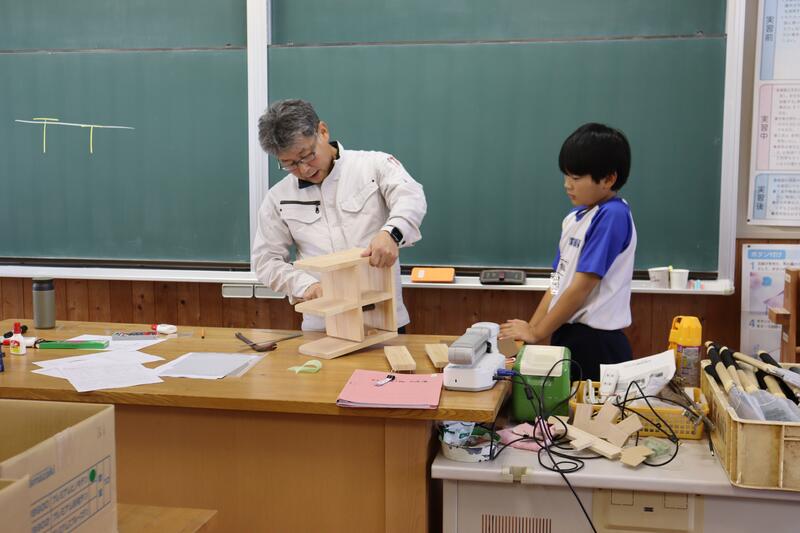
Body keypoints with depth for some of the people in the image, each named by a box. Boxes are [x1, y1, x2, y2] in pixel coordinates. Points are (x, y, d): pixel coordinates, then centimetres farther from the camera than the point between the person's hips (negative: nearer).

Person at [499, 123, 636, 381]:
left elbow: (581, 287, -18)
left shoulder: (613, 216, -16)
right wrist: (528, 331, 6)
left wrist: (536, 333, -10)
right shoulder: (575, 217, 10)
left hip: (595, 342, -8)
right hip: (565, 335, 8)